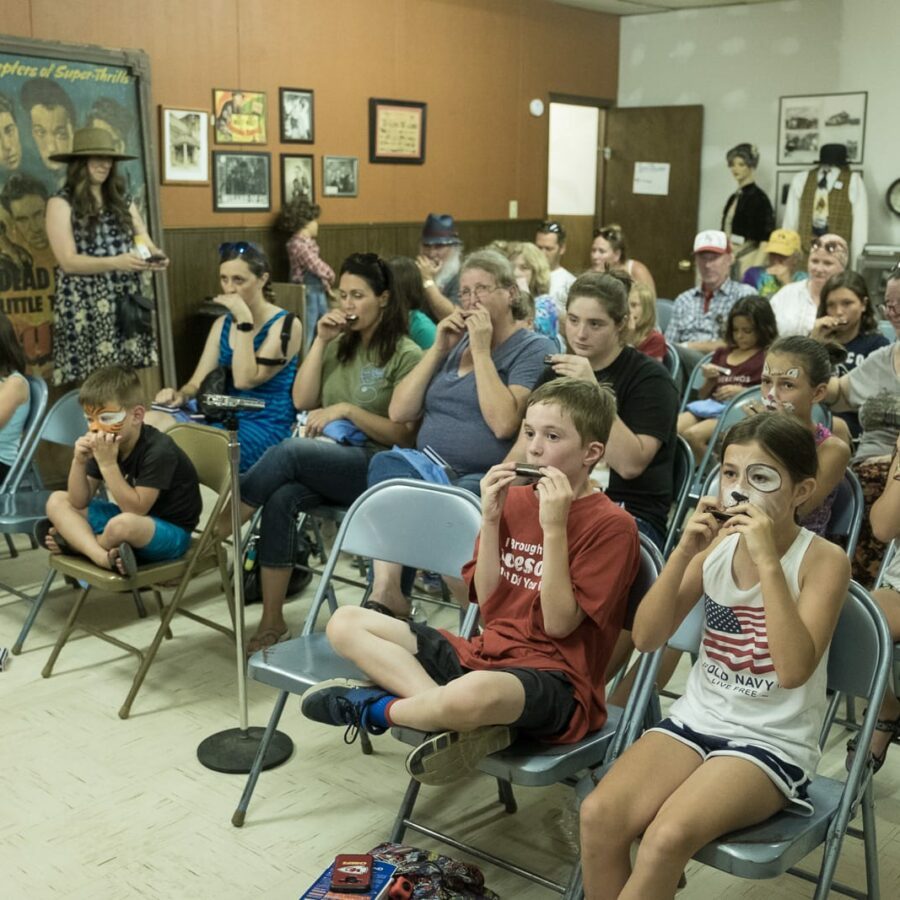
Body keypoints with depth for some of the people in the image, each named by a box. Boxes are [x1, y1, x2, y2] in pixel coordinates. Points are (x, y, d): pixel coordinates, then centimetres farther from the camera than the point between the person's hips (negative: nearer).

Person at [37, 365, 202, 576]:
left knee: (122, 524, -40)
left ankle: (75, 542, -5)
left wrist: (108, 463, -33)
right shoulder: (105, 445, -2)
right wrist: (79, 462, -17)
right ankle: (103, 557, -23)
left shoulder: (159, 451, -25)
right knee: (57, 501, 2)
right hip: (134, 518, 8)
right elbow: (79, 502, -1)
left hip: (171, 532, -8)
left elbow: (135, 509, -29)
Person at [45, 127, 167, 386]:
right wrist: (116, 263, -26)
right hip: (85, 310, -4)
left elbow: (145, 242, 9)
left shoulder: (123, 201, 14)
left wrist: (155, 256, -16)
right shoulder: (61, 204, -3)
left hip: (127, 305, 5)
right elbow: (68, 261, -12)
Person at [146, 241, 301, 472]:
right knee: (149, 423, -22)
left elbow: (245, 380, -18)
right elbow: (198, 383, 6)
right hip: (223, 416, 6)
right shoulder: (223, 323, 13)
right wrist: (180, 395, -16)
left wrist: (244, 321, -19)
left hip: (265, 427, -6)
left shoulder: (285, 325, -7)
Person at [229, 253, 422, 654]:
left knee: (289, 451, -32)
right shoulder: (339, 345, 18)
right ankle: (272, 622, -24)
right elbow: (302, 400, 9)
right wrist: (320, 341, 1)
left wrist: (347, 409, -15)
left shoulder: (406, 355, -2)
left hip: (374, 467, -5)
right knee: (281, 499, -28)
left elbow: (405, 435, -7)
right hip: (326, 460, 5)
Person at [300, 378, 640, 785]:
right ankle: (460, 719, -21)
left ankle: (377, 708, -10)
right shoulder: (515, 498, 9)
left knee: (472, 693, -43)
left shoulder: (611, 525, -10)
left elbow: (559, 624, -15)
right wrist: (491, 519, -6)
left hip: (553, 677, -8)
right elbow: (488, 603, 5)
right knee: (346, 622, 0)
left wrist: (553, 528, -22)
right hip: (485, 653, 8)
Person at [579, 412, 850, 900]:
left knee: (666, 837, -29)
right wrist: (683, 553, -16)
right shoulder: (716, 545, 2)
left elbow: (794, 670, -25)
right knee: (598, 814, -21)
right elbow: (647, 638, -4)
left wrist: (767, 561, -29)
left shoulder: (823, 560, -11)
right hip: (696, 718, 4)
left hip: (772, 742, -4)